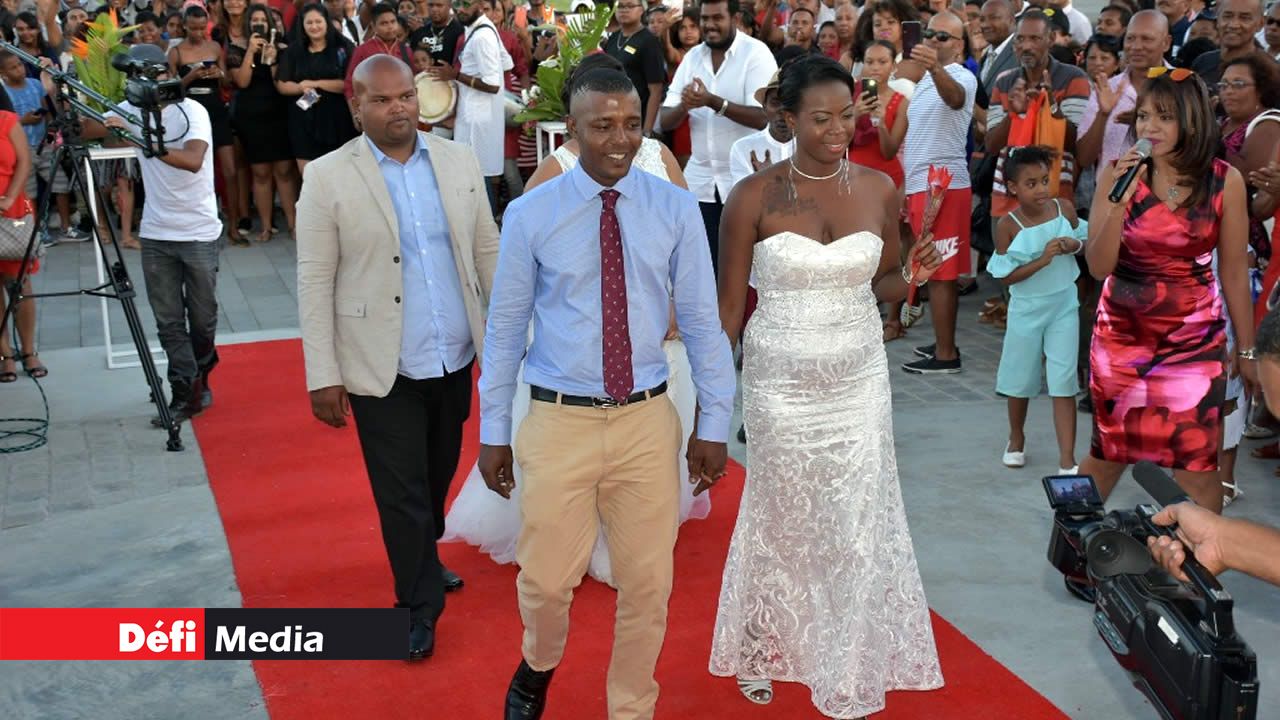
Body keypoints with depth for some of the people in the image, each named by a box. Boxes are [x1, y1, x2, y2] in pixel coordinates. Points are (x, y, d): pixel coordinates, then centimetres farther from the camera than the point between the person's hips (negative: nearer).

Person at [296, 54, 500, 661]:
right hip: (384, 368, -4)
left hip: (456, 358, 4)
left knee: (439, 478, 19)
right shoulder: (327, 177, -9)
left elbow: (487, 250, 9)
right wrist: (323, 376, -9)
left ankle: (422, 562, 43)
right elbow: (315, 283, -8)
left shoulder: (458, 162, 2)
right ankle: (420, 604, 23)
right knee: (402, 493, 5)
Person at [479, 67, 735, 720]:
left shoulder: (675, 210, -2)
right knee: (546, 579, 7)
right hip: (559, 421, -1)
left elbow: (702, 322, 2)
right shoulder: (530, 215, -5)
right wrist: (493, 431, 3)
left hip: (647, 420, 1)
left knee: (647, 583, 11)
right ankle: (538, 666, 42)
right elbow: (505, 327, 1)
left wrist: (713, 422, 2)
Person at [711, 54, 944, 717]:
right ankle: (760, 647, 39)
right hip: (780, 382, -2)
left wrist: (911, 277, -12)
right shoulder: (754, 197, -10)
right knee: (780, 522, 14)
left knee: (860, 525, 8)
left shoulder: (879, 190, -1)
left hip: (859, 379, 3)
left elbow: (880, 285, 11)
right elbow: (730, 303, -5)